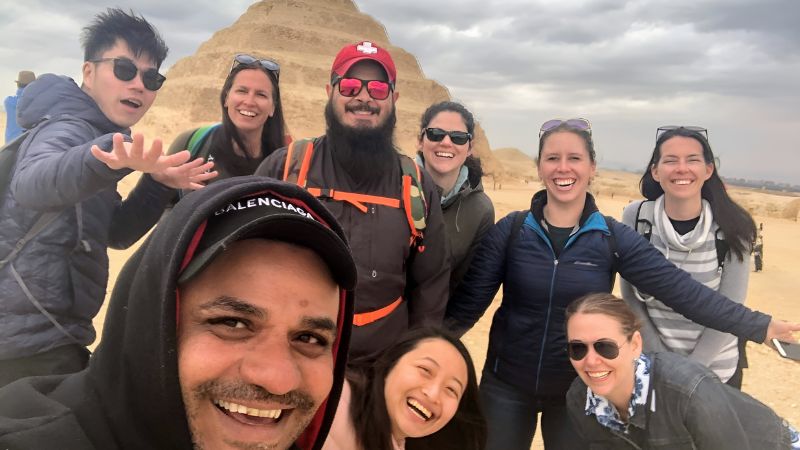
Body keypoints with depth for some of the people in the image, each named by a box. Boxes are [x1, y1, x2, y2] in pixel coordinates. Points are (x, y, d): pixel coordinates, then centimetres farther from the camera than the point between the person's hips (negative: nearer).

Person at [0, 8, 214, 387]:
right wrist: (106, 162, -60)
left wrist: (159, 186, 1)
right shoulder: (70, 129, -16)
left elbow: (116, 232, 16)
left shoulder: (92, 133, 12)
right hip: (33, 341, -9)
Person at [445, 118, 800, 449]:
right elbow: (468, 301, -11)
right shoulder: (510, 230, -9)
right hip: (505, 387, 0)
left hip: (576, 390, 0)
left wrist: (759, 326, -15)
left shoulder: (614, 238, -8)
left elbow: (681, 290, -10)